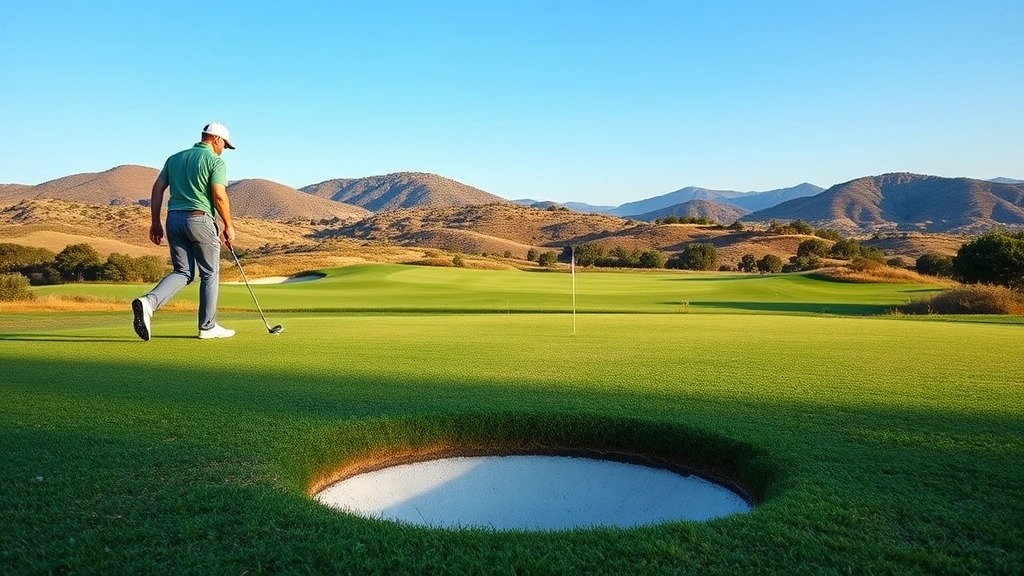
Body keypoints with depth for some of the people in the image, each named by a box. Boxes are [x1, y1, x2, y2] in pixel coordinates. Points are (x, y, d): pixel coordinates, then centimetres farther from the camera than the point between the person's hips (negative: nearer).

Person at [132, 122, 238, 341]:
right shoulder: (215, 161, -3)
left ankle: (148, 302, -15)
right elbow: (219, 195, -14)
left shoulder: (175, 158, 17)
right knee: (209, 274, 8)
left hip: (174, 218, 6)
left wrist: (155, 222, 12)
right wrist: (228, 225, -5)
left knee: (182, 272, 11)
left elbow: (157, 188, 11)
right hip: (200, 219, -6)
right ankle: (208, 326, 14)